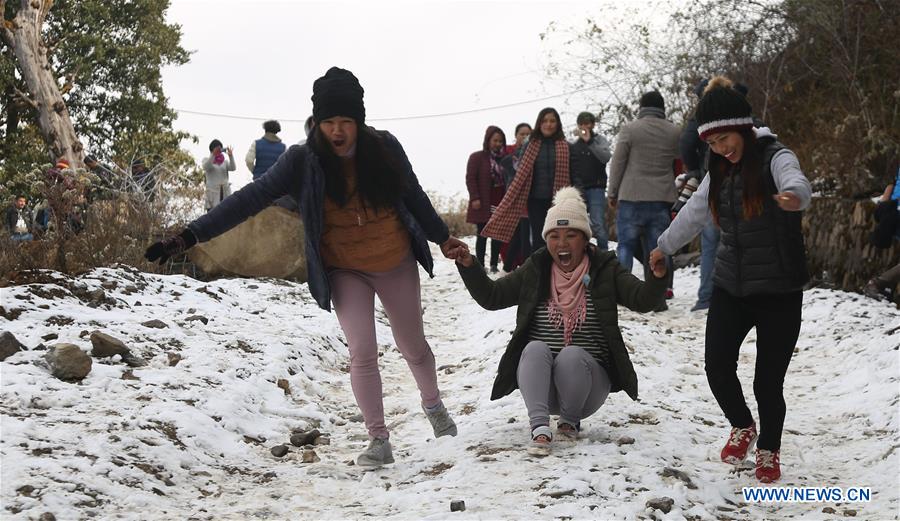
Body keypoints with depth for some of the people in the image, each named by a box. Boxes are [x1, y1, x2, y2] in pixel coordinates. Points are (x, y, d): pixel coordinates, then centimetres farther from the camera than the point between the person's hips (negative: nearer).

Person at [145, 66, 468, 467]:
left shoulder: (384, 147, -14)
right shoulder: (303, 161, -18)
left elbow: (414, 197, 2)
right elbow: (251, 198, -23)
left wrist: (443, 238, 13)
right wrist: (189, 237, -31)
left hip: (396, 265, 1)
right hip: (345, 272, -1)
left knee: (413, 346, 16)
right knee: (363, 352, -13)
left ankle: (433, 404, 45)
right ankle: (378, 440, 2)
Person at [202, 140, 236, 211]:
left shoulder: (224, 161, 14)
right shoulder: (206, 160, 9)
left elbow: (233, 168, -4)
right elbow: (206, 167, -14)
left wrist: (231, 156, -20)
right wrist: (213, 155, -26)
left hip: (225, 192, 2)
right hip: (213, 192, -2)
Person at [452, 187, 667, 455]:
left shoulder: (605, 270, -1)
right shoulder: (535, 271, 6)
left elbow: (642, 299, -15)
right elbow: (490, 296, 7)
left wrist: (657, 277, -36)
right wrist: (468, 266, -9)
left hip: (588, 377, -2)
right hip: (539, 381, 2)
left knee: (572, 354, -30)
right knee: (535, 348, -26)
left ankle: (570, 421, -7)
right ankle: (540, 426, -33)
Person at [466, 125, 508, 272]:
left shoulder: (503, 158, 10)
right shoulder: (477, 157, -1)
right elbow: (470, 178, -6)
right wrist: (475, 198, -14)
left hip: (500, 203, 4)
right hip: (483, 204, -4)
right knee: (482, 234, 0)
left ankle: (494, 265, 12)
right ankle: (480, 265, 4)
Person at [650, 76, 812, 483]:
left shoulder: (775, 158, -13)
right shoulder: (720, 170, 7)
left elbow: (796, 182, -38)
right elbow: (694, 212, 25)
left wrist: (793, 196, -62)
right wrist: (665, 246, 38)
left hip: (779, 291, -5)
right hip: (730, 286, 5)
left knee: (768, 381, -1)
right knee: (718, 368, -3)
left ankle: (769, 450, 26)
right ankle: (742, 427, 27)